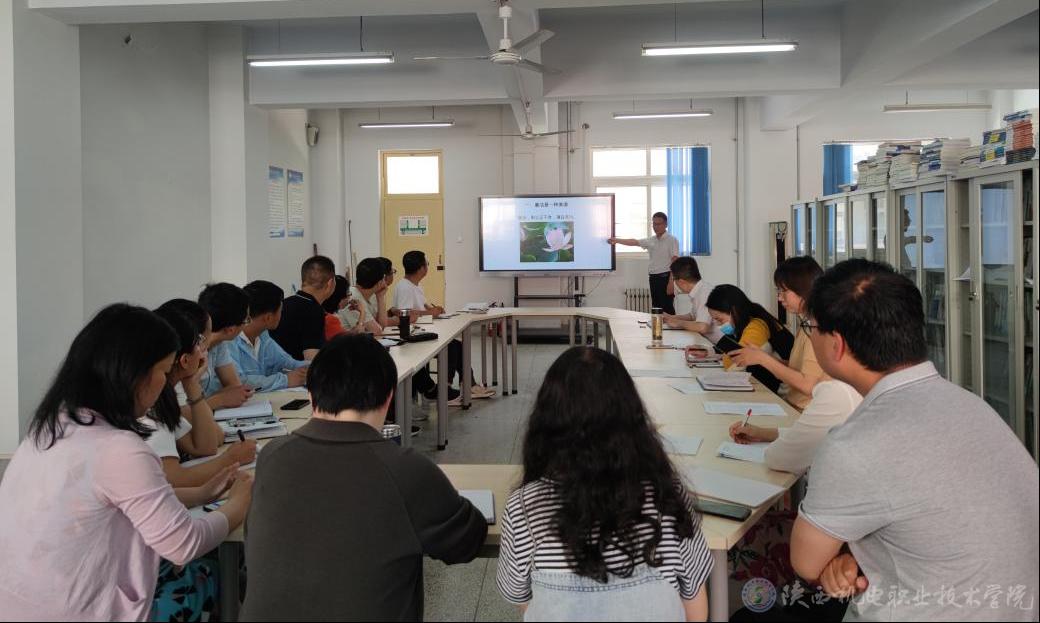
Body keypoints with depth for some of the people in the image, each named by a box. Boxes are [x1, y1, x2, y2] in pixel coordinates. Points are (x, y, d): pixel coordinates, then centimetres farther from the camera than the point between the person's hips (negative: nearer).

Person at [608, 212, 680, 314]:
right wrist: (617, 240, 2)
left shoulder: (672, 240, -7)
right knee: (656, 307, 9)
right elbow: (634, 242, 12)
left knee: (667, 307, -8)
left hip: (665, 277, -7)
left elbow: (674, 261, -12)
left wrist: (671, 282, -19)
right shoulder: (651, 240, 13)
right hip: (653, 277, 7)